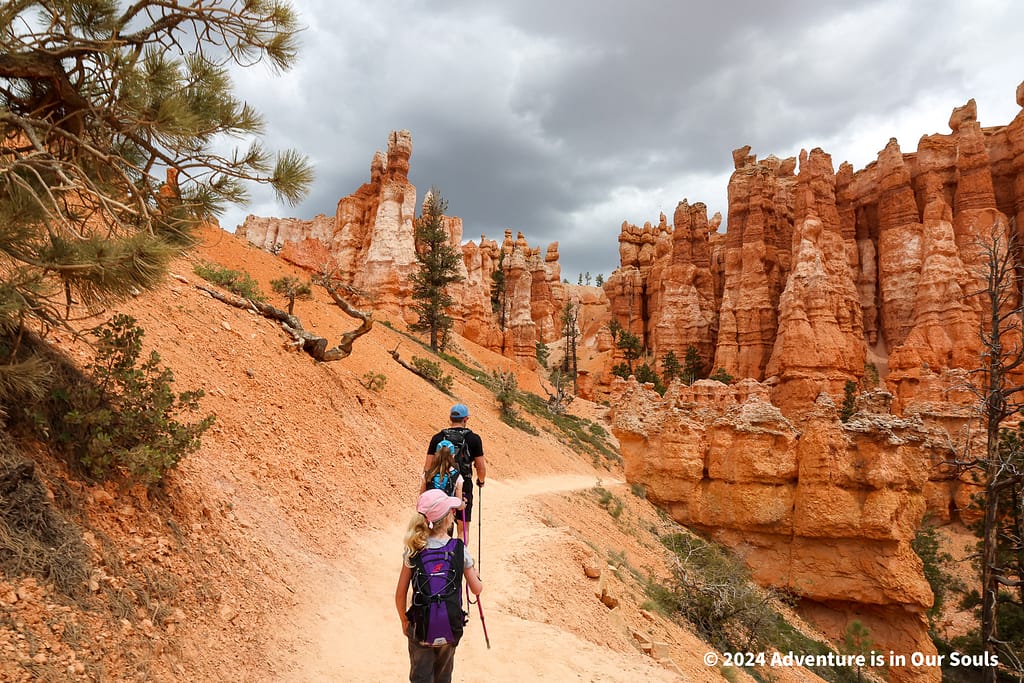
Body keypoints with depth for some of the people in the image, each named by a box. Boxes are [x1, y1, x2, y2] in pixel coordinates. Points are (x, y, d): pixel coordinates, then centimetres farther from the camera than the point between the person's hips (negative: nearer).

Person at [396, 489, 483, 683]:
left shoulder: (413, 551, -10)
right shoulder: (460, 550, -11)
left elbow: (400, 594, -4)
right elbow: (477, 589, -1)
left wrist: (404, 621, 12)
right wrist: (476, 576, 21)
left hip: (420, 630, 0)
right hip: (450, 629, 1)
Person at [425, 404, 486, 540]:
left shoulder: (438, 437, 1)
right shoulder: (473, 438, -4)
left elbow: (428, 466, 0)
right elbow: (481, 467, -3)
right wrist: (481, 481, 16)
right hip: (464, 487, -2)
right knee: (462, 529, 9)